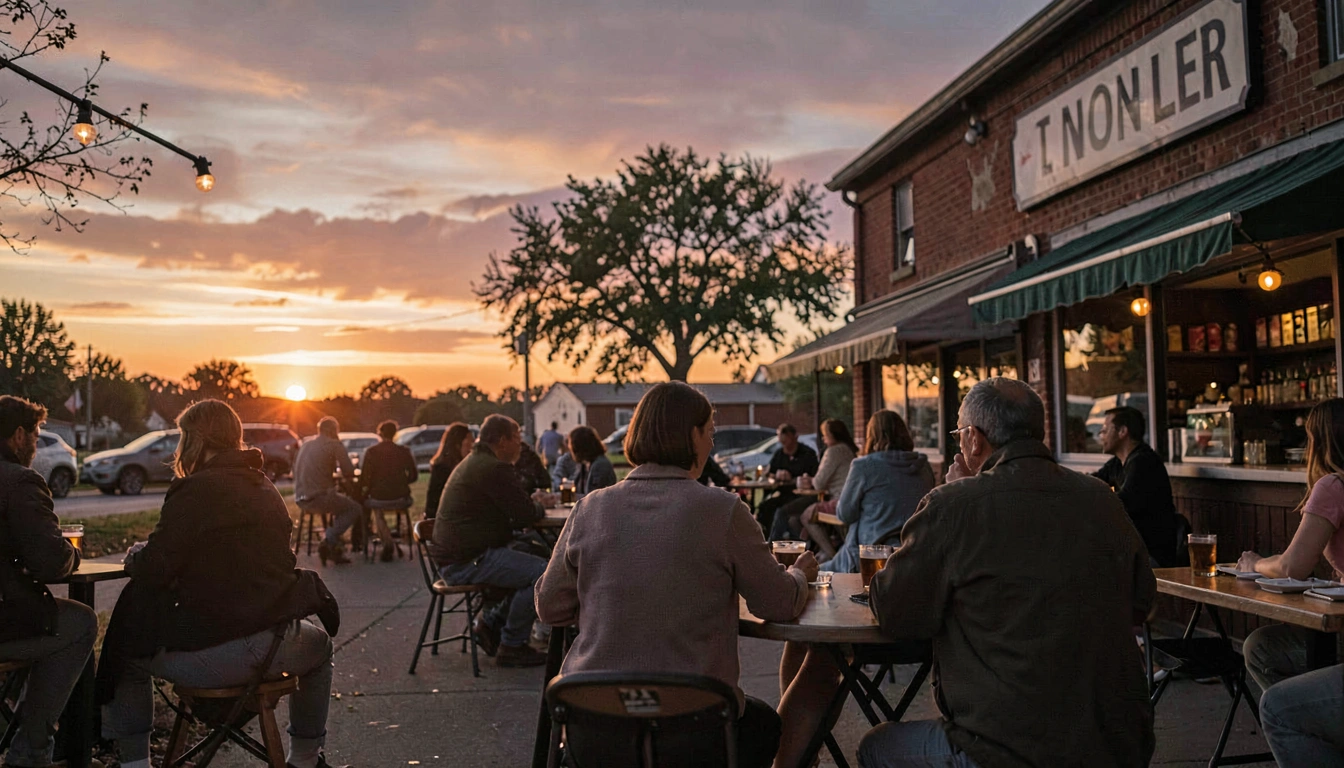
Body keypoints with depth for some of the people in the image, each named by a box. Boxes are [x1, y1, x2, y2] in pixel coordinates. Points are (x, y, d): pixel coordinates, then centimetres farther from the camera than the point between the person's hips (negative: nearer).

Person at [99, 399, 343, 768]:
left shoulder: (195, 491, -9)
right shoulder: (266, 489, 12)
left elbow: (153, 571, -12)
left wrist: (135, 554, 13)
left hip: (208, 657, -4)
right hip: (277, 646, 5)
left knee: (129, 655, 24)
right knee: (319, 645, 37)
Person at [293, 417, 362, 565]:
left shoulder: (306, 445, 17)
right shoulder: (335, 445, -4)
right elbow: (349, 473, -7)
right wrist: (349, 478, 16)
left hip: (300, 500, 8)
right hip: (319, 498, -8)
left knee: (342, 504, 29)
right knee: (356, 508, 10)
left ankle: (335, 549, 19)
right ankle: (329, 540, -3)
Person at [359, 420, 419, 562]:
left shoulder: (371, 452, -7)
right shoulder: (404, 451, -2)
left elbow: (364, 479, -9)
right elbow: (414, 476, 4)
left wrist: (366, 490, 13)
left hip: (378, 498, -1)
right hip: (400, 499, 1)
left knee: (376, 508, 34)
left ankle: (387, 542, 20)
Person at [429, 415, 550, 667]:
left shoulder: (473, 463, 20)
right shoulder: (495, 468, -15)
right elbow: (526, 514, -16)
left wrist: (533, 505, 13)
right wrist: (540, 508, 5)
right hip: (467, 561, -11)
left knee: (530, 564, 16)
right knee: (541, 572, -19)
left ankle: (491, 623, 17)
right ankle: (512, 646, -9)